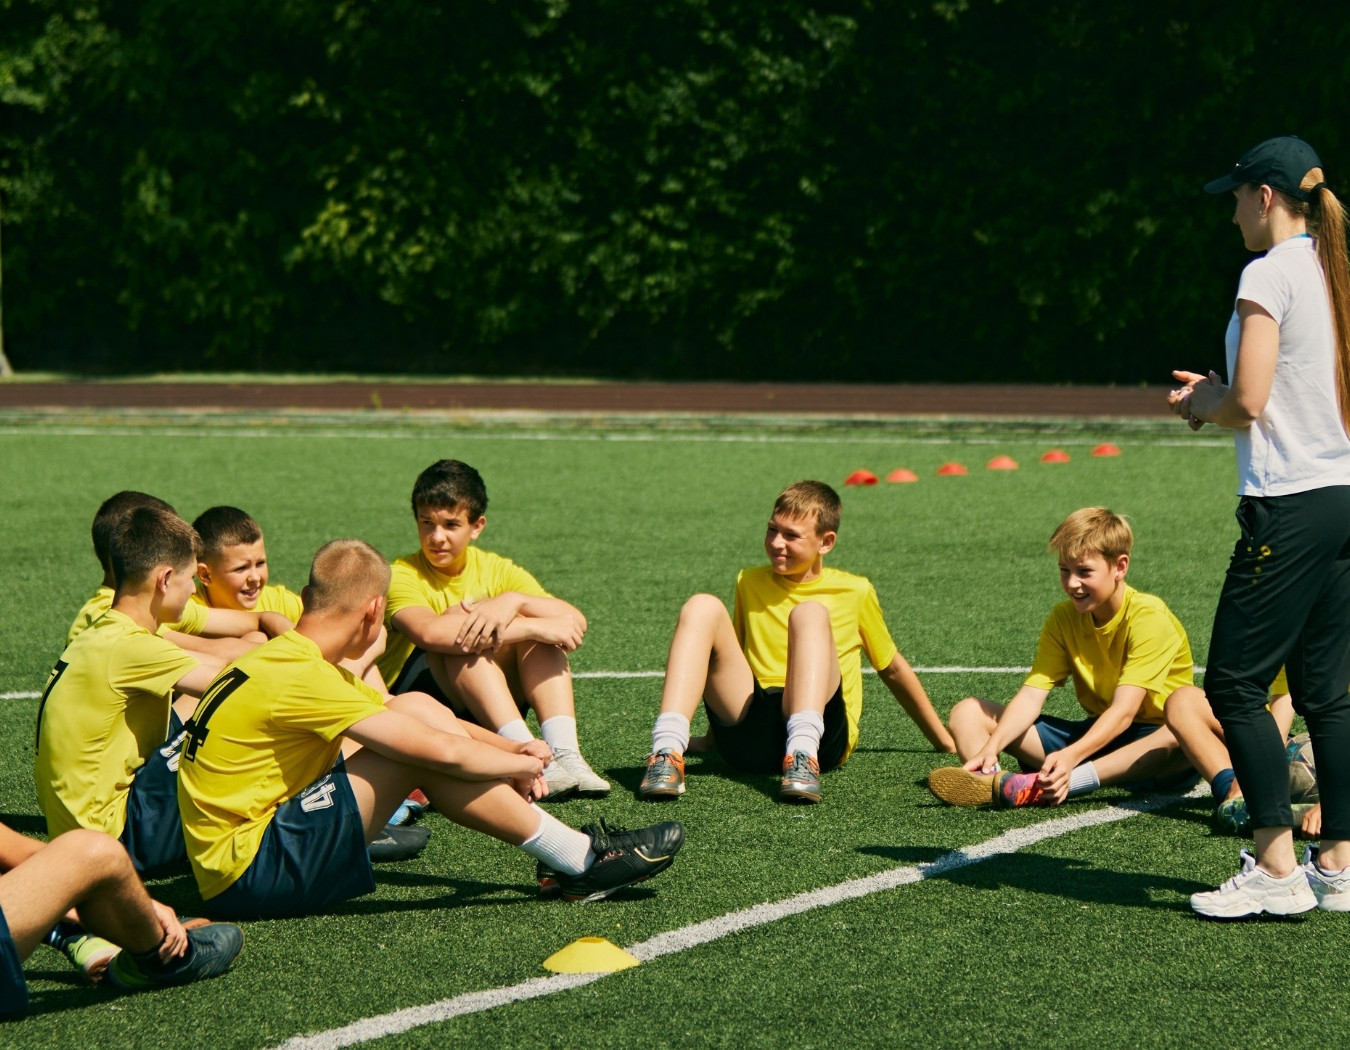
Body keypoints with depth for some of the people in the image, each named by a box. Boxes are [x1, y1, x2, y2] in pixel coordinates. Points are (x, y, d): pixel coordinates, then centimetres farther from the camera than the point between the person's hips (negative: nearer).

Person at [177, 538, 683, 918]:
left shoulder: (279, 659, 11)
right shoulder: (299, 678, -20)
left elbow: (422, 718, 19)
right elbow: (439, 750, -22)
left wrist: (507, 748, 7)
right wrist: (521, 765, -4)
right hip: (248, 876, -10)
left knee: (417, 707, 8)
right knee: (422, 748, -17)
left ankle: (565, 856, 7)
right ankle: (578, 861, -7)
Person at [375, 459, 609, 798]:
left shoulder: (495, 570, 3)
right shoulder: (403, 576, -12)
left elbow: (575, 623, -11)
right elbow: (430, 633, -36)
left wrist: (514, 601, -30)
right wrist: (536, 626, -35)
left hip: (484, 713, 5)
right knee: (466, 641, -29)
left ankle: (564, 754, -32)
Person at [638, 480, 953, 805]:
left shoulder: (855, 592, 12)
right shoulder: (749, 584, 19)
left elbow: (893, 669, 22)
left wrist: (946, 744, 28)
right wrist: (715, 736, 36)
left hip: (822, 736, -3)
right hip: (748, 738, 3)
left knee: (810, 613, -26)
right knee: (702, 607, -16)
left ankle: (803, 759, -49)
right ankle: (668, 752, -37)